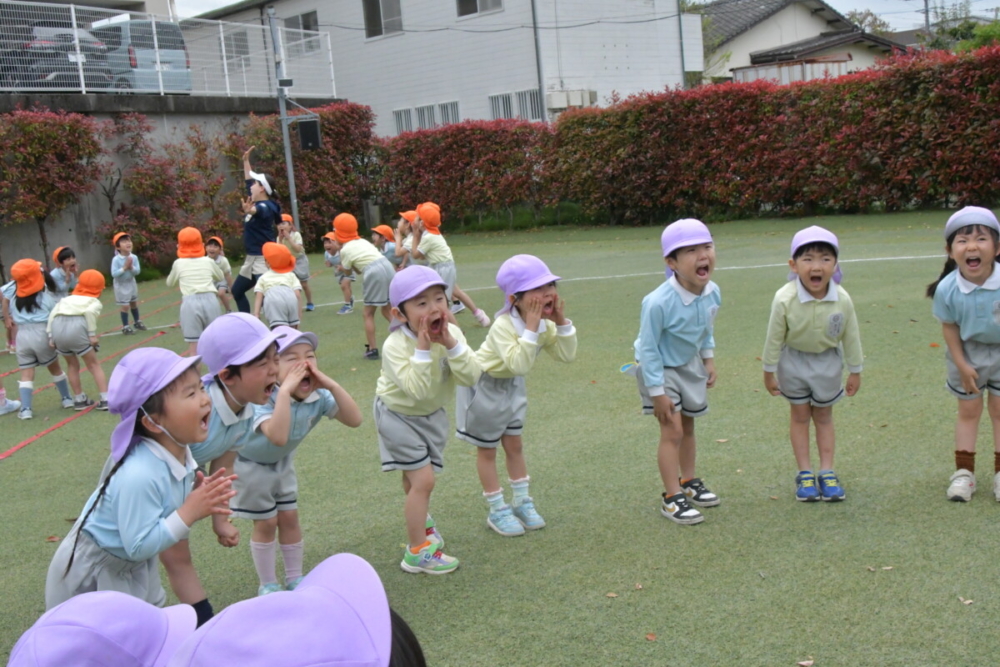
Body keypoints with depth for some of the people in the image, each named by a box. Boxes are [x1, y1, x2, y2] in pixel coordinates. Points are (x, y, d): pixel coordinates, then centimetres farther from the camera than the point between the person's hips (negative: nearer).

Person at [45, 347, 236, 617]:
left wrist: (198, 497, -19)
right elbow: (139, 546, -35)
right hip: (91, 575, -8)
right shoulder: (139, 475, -41)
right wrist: (189, 513, -35)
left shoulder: (179, 452, -15)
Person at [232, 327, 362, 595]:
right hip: (252, 465, -5)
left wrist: (331, 385, -38)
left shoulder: (317, 396, -22)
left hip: (283, 463, 5)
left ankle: (295, 579, 31)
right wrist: (285, 391, -57)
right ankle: (268, 586, 24)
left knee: (289, 518, 13)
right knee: (266, 523, 5)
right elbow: (278, 437, -56)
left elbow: (354, 420, -30)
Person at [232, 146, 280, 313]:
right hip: (251, 258, 11)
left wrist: (250, 211, -65)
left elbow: (257, 211, -45)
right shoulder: (256, 202, 8)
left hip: (263, 258, -11)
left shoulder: (266, 206, -19)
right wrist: (246, 160, 32)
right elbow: (249, 180, 26)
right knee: (237, 291, 20)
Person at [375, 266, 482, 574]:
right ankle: (417, 552, 4)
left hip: (431, 413, 5)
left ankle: (420, 521, 52)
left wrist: (451, 344, -35)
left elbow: (471, 377, -24)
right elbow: (417, 390, -40)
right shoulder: (395, 346, -31)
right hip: (400, 415, -5)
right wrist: (422, 347, -42)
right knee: (423, 480, -10)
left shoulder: (451, 332, -16)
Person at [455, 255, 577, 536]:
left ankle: (521, 501, 31)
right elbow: (519, 365, -44)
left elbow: (567, 355, -10)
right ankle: (497, 511, 20)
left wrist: (562, 322, -22)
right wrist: (530, 328, -45)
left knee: (514, 444, 16)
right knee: (487, 449, 8)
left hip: (512, 386, 7)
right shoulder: (503, 326, -34)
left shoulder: (545, 323, -11)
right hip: (484, 386, -7)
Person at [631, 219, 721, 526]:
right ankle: (672, 498, 5)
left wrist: (709, 360, 9)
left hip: (690, 366, 6)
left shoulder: (712, 293, -15)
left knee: (688, 427, 18)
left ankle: (689, 482, 36)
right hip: (660, 370, -6)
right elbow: (648, 349, -24)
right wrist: (657, 391, -20)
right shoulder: (658, 302, -34)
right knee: (672, 431, -6)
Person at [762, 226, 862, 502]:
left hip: (828, 361, 1)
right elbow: (774, 338, -14)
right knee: (800, 416, 11)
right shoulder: (785, 300, -27)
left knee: (824, 416, 14)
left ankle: (827, 472, 23)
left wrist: (855, 371, 3)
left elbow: (851, 337, -7)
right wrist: (769, 372, -5)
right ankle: (805, 473, 21)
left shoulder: (842, 299, -22)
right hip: (794, 361, -1)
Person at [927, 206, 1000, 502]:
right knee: (968, 410, 12)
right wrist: (962, 365, -8)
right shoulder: (947, 289, -26)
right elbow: (949, 327, -11)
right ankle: (964, 471, 23)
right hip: (968, 353, 0)